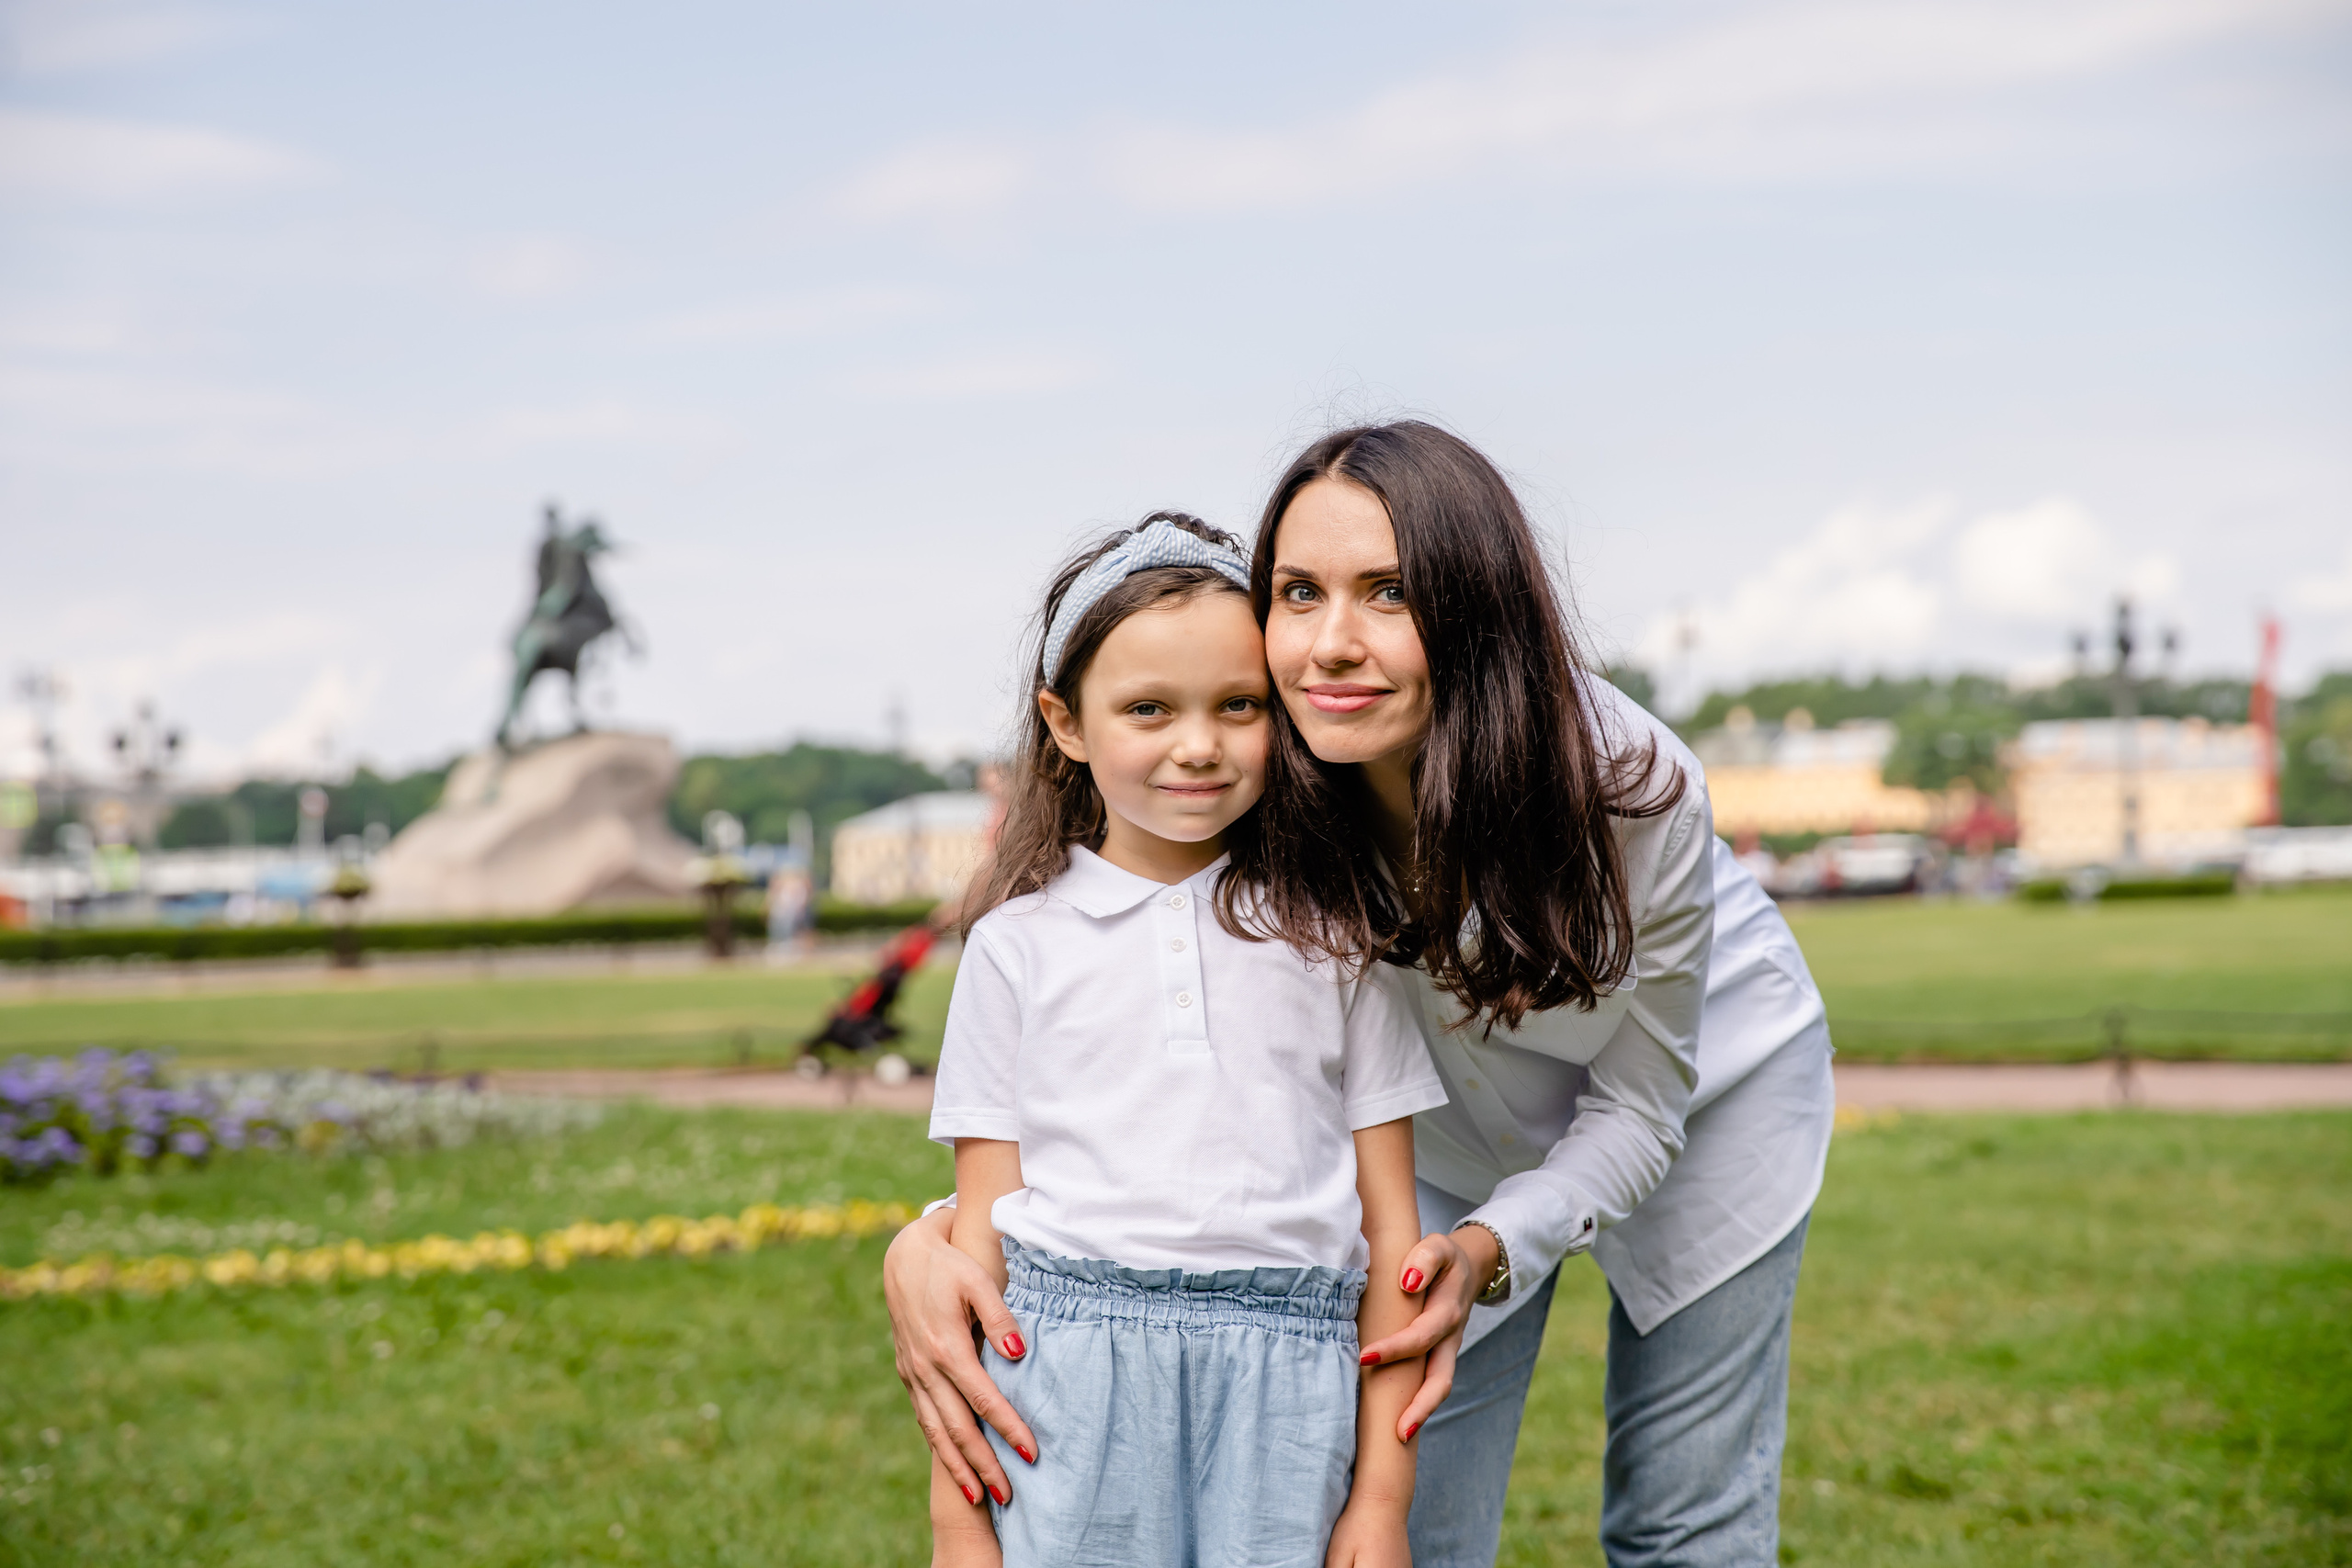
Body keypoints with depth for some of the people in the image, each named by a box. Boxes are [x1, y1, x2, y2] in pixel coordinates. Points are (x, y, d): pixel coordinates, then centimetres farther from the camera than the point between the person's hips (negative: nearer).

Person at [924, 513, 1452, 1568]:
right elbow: (980, 1221, 6)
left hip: (1283, 1388, 1)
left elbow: (1389, 1224, 8)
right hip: (1070, 1376, 0)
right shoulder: (1020, 943, 6)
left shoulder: (1330, 932, 8)